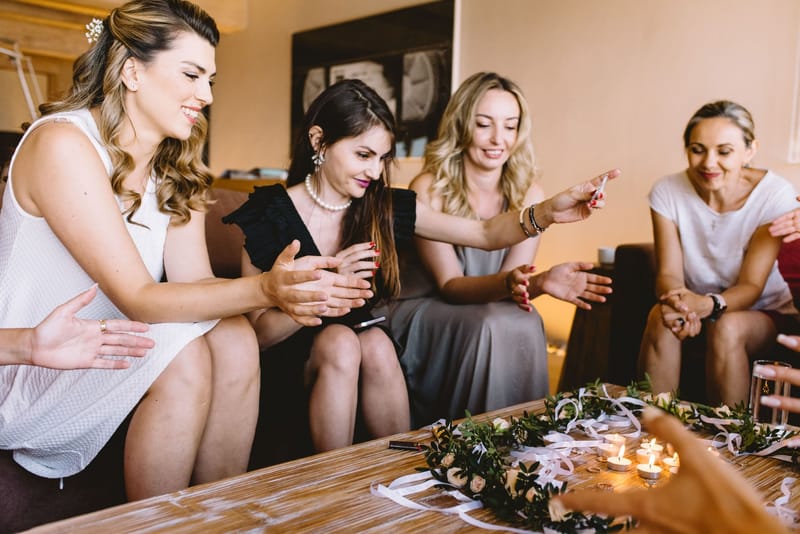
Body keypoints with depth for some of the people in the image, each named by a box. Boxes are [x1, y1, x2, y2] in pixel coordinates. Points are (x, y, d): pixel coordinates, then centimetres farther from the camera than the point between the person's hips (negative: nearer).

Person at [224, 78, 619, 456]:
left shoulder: (386, 208, -2)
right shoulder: (268, 214, -12)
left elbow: (485, 234, -1)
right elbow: (260, 333, -12)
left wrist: (548, 212, -20)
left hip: (360, 357, 3)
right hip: (289, 368, -2)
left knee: (376, 343, -28)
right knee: (340, 340, -31)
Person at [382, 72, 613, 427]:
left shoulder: (529, 195, -3)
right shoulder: (429, 188, -14)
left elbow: (511, 283, -7)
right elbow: (450, 284, -17)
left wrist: (540, 282, -31)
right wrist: (507, 283, -36)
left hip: (483, 309, 3)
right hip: (419, 313, -3)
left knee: (527, 324, -28)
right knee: (491, 325, -31)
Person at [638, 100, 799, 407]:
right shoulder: (668, 192, -12)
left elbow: (752, 286, -19)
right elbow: (668, 272, -14)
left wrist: (708, 304, -42)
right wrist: (681, 302, -39)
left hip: (763, 311, -1)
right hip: (695, 305, 1)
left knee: (728, 327, -33)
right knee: (661, 318, -30)